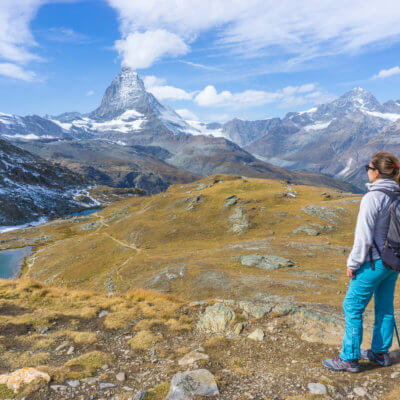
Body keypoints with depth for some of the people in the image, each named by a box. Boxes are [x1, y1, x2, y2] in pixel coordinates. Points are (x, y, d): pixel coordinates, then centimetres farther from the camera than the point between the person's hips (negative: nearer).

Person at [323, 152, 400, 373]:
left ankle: (349, 358, 14)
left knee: (352, 307, 4)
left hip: (373, 262, -8)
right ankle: (381, 352, 34)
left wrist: (353, 263, -12)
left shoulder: (373, 197, -22)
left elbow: (364, 237, -22)